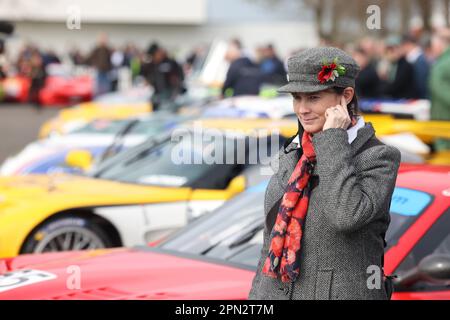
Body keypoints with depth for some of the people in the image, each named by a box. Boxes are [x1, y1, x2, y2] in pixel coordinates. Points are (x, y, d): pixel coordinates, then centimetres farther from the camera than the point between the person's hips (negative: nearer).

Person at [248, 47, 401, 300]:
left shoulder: (379, 157, -8)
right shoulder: (291, 155, 10)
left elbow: (347, 216, -25)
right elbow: (271, 243, 14)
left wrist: (333, 140, -17)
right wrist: (257, 296, 13)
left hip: (343, 292, -5)